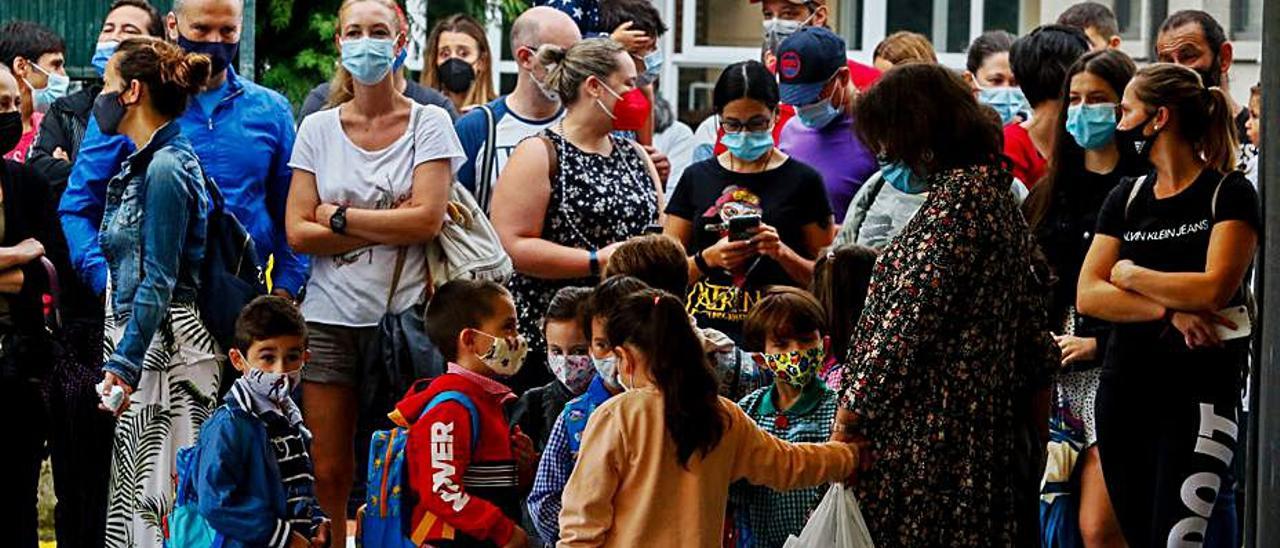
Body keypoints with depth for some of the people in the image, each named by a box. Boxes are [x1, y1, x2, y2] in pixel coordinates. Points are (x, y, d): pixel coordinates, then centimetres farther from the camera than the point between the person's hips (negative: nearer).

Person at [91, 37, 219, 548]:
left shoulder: (166, 168, -14)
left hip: (164, 346, -10)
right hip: (141, 341, 10)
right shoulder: (141, 164, 16)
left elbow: (159, 281, -18)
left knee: (155, 491, -9)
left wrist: (124, 364, -20)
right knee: (132, 496, 10)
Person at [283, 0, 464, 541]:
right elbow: (298, 232, -1)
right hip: (330, 318, 2)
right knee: (329, 476, -1)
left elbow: (427, 219, -11)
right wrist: (389, 228, -9)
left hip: (403, 314, -2)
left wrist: (338, 218, -7)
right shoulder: (318, 128, 7)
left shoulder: (428, 123, 1)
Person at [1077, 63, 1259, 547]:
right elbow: (1088, 296, 1)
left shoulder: (1229, 194, -3)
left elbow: (1215, 289, -17)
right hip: (1125, 389, 6)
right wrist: (1170, 311, -13)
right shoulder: (1125, 199, 12)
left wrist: (1129, 274, -3)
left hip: (1200, 393, -6)